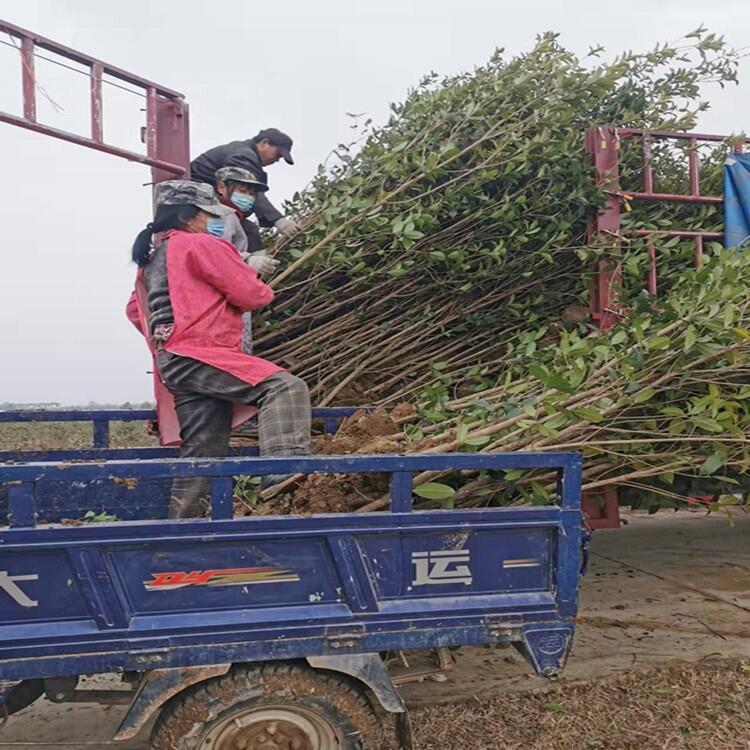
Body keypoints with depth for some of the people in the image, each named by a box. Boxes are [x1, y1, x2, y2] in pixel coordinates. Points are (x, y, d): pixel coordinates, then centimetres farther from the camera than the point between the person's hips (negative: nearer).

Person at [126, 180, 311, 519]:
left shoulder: (153, 256, 26)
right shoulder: (201, 244, -1)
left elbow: (135, 309, 36)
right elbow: (252, 294, -6)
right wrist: (263, 290, 16)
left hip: (175, 362, 10)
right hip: (198, 357, -10)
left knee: (202, 454, 11)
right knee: (285, 387, -24)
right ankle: (283, 467, -42)